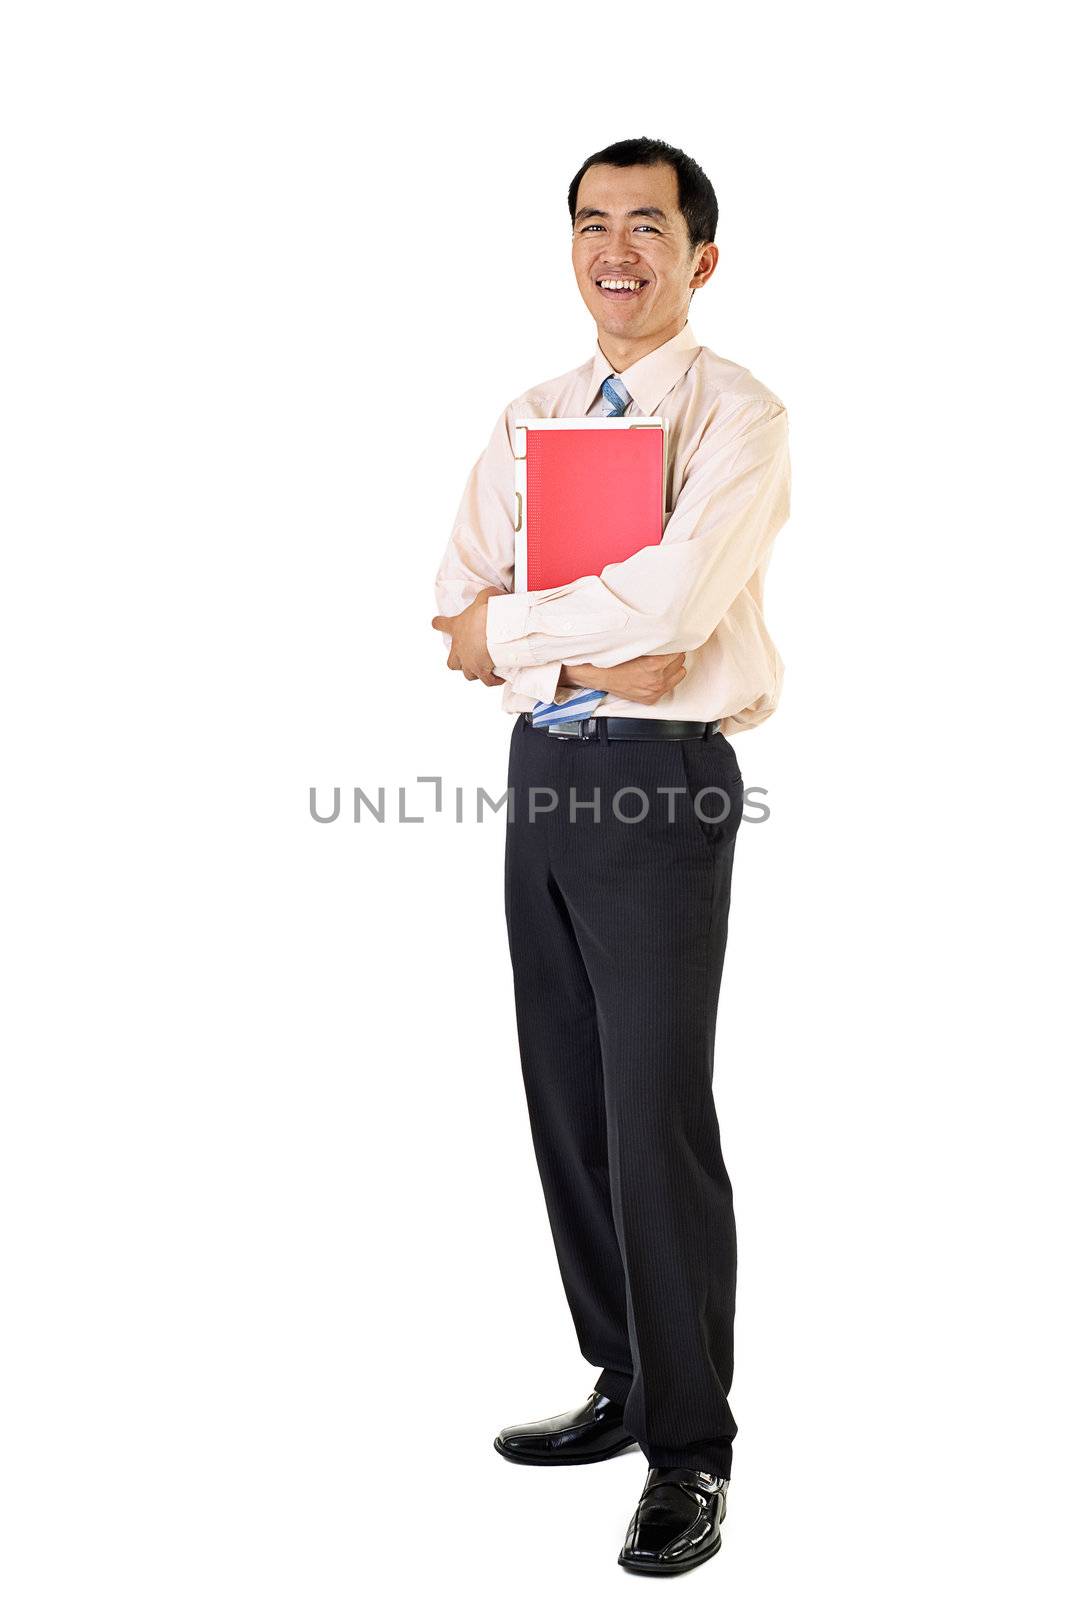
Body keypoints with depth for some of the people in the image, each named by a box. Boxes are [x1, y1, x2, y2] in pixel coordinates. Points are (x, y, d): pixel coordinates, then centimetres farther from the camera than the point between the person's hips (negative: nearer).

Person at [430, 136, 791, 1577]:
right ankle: (625, 1385, 28)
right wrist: (582, 655, -12)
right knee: (566, 1102, 12)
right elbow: (460, 606, 5)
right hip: (545, 772, 7)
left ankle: (691, 1451, 9)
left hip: (663, 779, -6)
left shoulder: (738, 416, -5)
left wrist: (510, 625, -8)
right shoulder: (530, 420, 15)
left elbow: (674, 596, -21)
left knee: (658, 1117, -5)